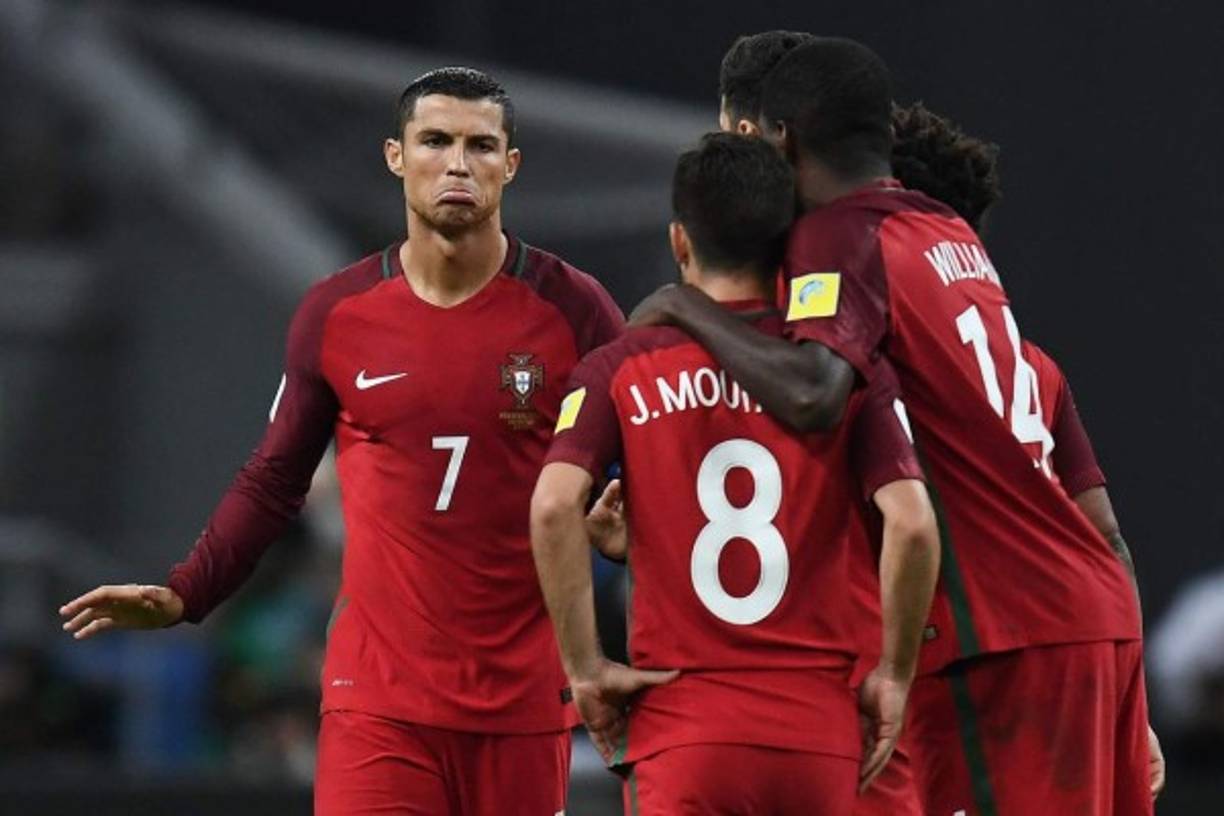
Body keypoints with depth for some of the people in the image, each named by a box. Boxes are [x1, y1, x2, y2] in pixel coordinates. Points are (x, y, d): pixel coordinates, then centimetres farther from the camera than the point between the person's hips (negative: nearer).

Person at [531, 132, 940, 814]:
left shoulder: (621, 371, 5)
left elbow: (554, 506, -10)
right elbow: (913, 524, -7)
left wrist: (586, 667, -4)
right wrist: (894, 675, 4)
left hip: (683, 723, -1)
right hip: (819, 725, 1)